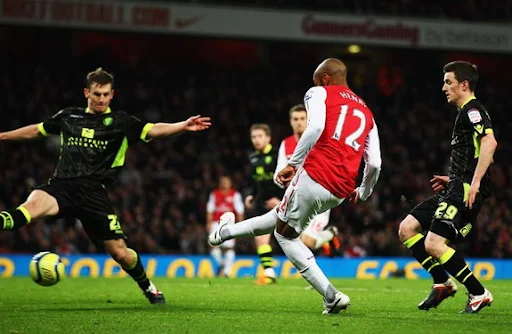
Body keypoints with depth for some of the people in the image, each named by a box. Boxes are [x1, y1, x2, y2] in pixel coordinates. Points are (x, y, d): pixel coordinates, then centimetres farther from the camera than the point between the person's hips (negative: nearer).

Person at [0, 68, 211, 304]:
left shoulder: (120, 122, 8)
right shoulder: (68, 116, 17)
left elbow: (152, 130, -7)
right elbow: (36, 131, 32)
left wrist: (183, 126, -24)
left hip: (94, 191, -2)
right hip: (61, 186, 2)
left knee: (120, 252, -3)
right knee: (35, 202, -34)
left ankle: (148, 288, 24)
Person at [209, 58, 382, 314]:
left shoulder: (319, 94, 7)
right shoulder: (366, 112, 22)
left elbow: (315, 127, -16)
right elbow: (374, 163, 16)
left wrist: (293, 163, -13)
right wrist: (364, 192, 34)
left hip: (314, 176, -7)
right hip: (340, 192, 7)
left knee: (286, 233, 14)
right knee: (282, 217, 28)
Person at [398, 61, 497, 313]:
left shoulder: (472, 110, -9)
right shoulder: (465, 113, 22)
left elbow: (489, 143, -27)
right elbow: (472, 159, 31)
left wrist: (474, 182, -30)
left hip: (466, 190, -11)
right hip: (456, 189, 11)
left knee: (434, 244, -19)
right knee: (407, 229, 7)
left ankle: (479, 293, -9)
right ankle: (442, 283, 10)